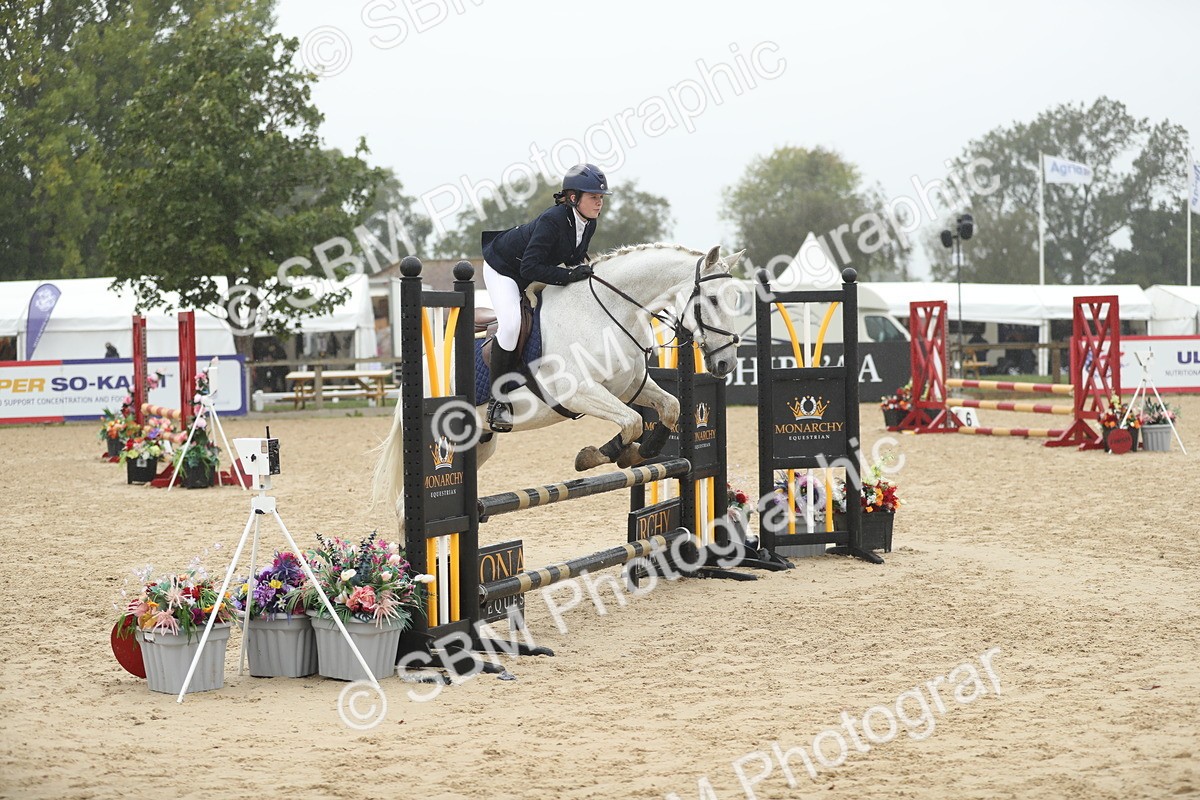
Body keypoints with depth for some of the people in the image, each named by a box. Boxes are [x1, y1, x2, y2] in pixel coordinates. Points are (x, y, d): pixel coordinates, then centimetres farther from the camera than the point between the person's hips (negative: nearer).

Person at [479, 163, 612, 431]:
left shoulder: (589, 223, -11)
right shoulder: (552, 220, -36)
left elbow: (574, 257, 7)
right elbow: (530, 268, -38)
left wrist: (582, 268, -14)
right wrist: (568, 275, -41)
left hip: (531, 272, 9)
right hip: (502, 267, -9)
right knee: (510, 324, -28)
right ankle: (497, 401, -17)